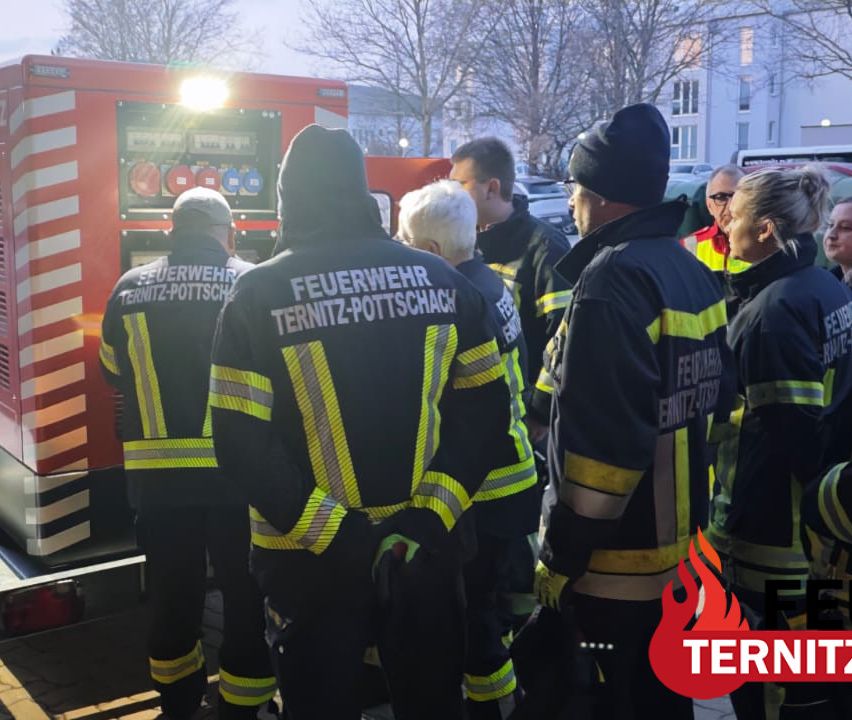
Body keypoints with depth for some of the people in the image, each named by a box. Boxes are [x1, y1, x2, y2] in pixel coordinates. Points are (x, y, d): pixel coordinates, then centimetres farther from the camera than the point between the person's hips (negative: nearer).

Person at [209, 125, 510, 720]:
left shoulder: (259, 295, -10)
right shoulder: (441, 279, -1)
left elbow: (242, 444, -16)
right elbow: (486, 405, -4)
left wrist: (333, 534, -14)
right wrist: (430, 514, -9)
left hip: (311, 560, -2)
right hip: (427, 546, 3)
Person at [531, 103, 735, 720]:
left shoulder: (614, 279, -21)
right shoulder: (693, 272, 8)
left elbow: (601, 439, -26)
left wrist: (562, 555, -17)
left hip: (617, 554, -9)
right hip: (680, 538, 9)